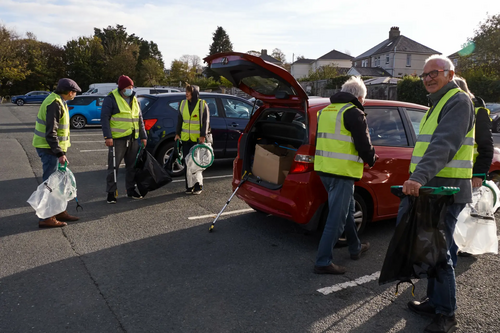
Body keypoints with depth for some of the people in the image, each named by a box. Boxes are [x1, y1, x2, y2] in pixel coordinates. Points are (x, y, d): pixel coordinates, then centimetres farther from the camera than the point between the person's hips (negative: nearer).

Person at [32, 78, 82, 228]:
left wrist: (60, 150, 19)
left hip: (52, 147, 10)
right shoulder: (55, 103, -19)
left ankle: (59, 211, 27)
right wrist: (60, 153, -24)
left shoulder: (58, 101, 13)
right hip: (49, 148, -10)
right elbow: (51, 132, -24)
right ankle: (46, 218, 1)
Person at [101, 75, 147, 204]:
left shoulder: (134, 100, 15)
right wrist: (108, 136, -18)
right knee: (113, 166, -2)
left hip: (133, 139, 6)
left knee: (132, 166, 12)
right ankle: (111, 192, 7)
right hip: (117, 139, -6)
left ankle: (131, 189, 24)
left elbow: (140, 119, 20)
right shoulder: (111, 99, -6)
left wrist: (143, 136, 15)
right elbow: (104, 118, -10)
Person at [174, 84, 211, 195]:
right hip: (186, 139, 4)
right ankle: (189, 186, 13)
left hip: (198, 139, -4)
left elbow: (206, 121, -5)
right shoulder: (183, 104, 10)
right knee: (187, 162, 3)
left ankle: (198, 187, 11)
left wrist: (203, 136, -12)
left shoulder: (202, 105, -3)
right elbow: (179, 120, 16)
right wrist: (177, 133, 9)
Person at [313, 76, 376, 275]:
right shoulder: (354, 113, -9)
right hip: (342, 171, -9)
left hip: (324, 168, 9)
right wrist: (371, 160, 10)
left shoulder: (326, 110, 15)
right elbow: (364, 144, -11)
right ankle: (323, 262, 1)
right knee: (337, 218, -3)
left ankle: (356, 248, 39)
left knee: (347, 209, 24)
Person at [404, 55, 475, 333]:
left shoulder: (458, 102, -11)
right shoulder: (438, 103, 21)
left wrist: (419, 177, -39)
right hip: (429, 187, 10)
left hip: (446, 190, -10)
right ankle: (435, 301, 30)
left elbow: (444, 145, -27)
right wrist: (416, 180, 23)